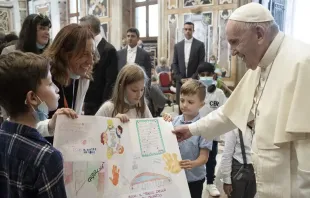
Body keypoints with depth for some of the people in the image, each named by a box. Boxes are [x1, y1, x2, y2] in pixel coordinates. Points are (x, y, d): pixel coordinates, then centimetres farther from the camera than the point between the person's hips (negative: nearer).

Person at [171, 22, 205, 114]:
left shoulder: (200, 45, 1)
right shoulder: (177, 45, 10)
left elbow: (201, 64, -3)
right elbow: (174, 64, 8)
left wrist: (192, 78, -11)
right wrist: (180, 78, -4)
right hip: (181, 80, 3)